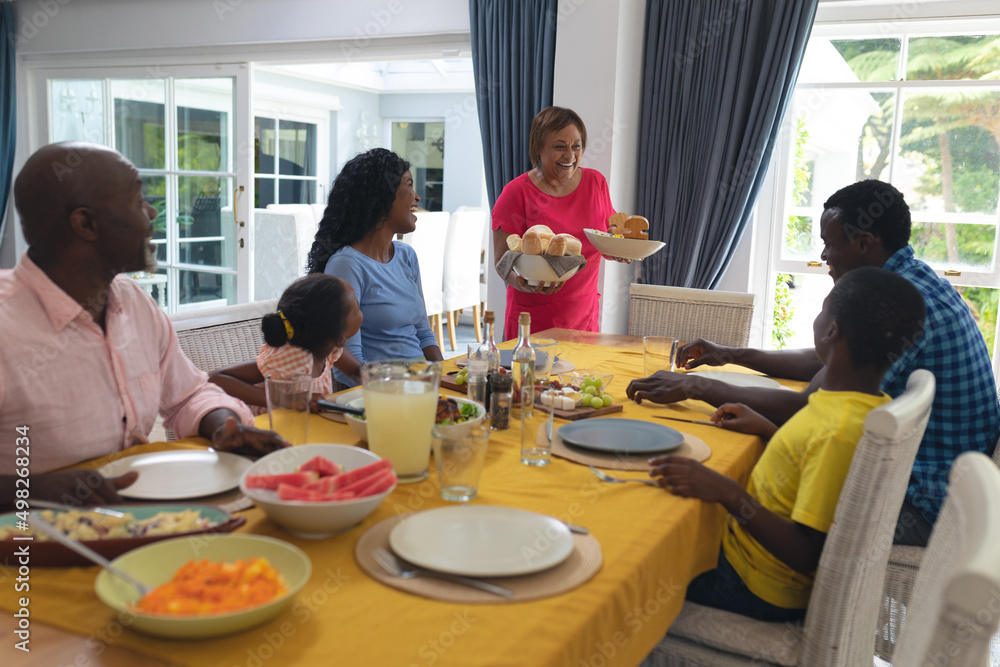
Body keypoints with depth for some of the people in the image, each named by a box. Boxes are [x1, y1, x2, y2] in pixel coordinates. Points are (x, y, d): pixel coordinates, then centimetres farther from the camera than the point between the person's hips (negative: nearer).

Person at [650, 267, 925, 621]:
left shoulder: (840, 431, -30)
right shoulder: (869, 408, -1)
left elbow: (808, 556, -29)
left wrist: (727, 493, -34)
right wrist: (768, 430, 12)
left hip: (758, 589, -9)